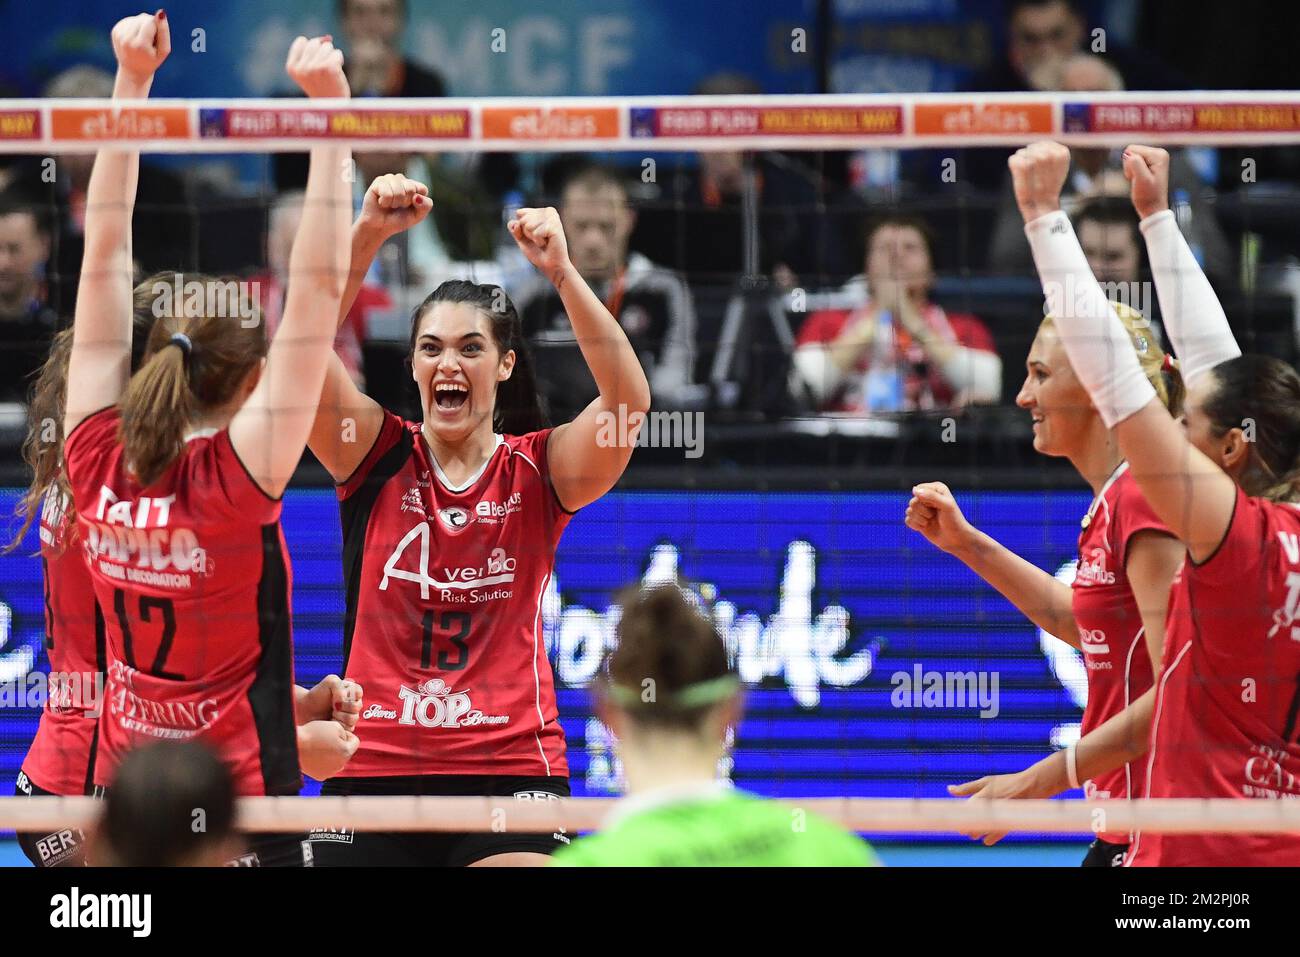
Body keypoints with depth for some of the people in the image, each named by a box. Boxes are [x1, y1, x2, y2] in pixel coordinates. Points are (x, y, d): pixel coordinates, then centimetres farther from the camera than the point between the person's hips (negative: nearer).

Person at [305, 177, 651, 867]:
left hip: (511, 770, -1)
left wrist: (561, 271, -24)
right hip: (372, 767, 1)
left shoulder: (540, 471, 4)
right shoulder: (376, 456, 5)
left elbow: (628, 398, -14)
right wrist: (367, 232, -22)